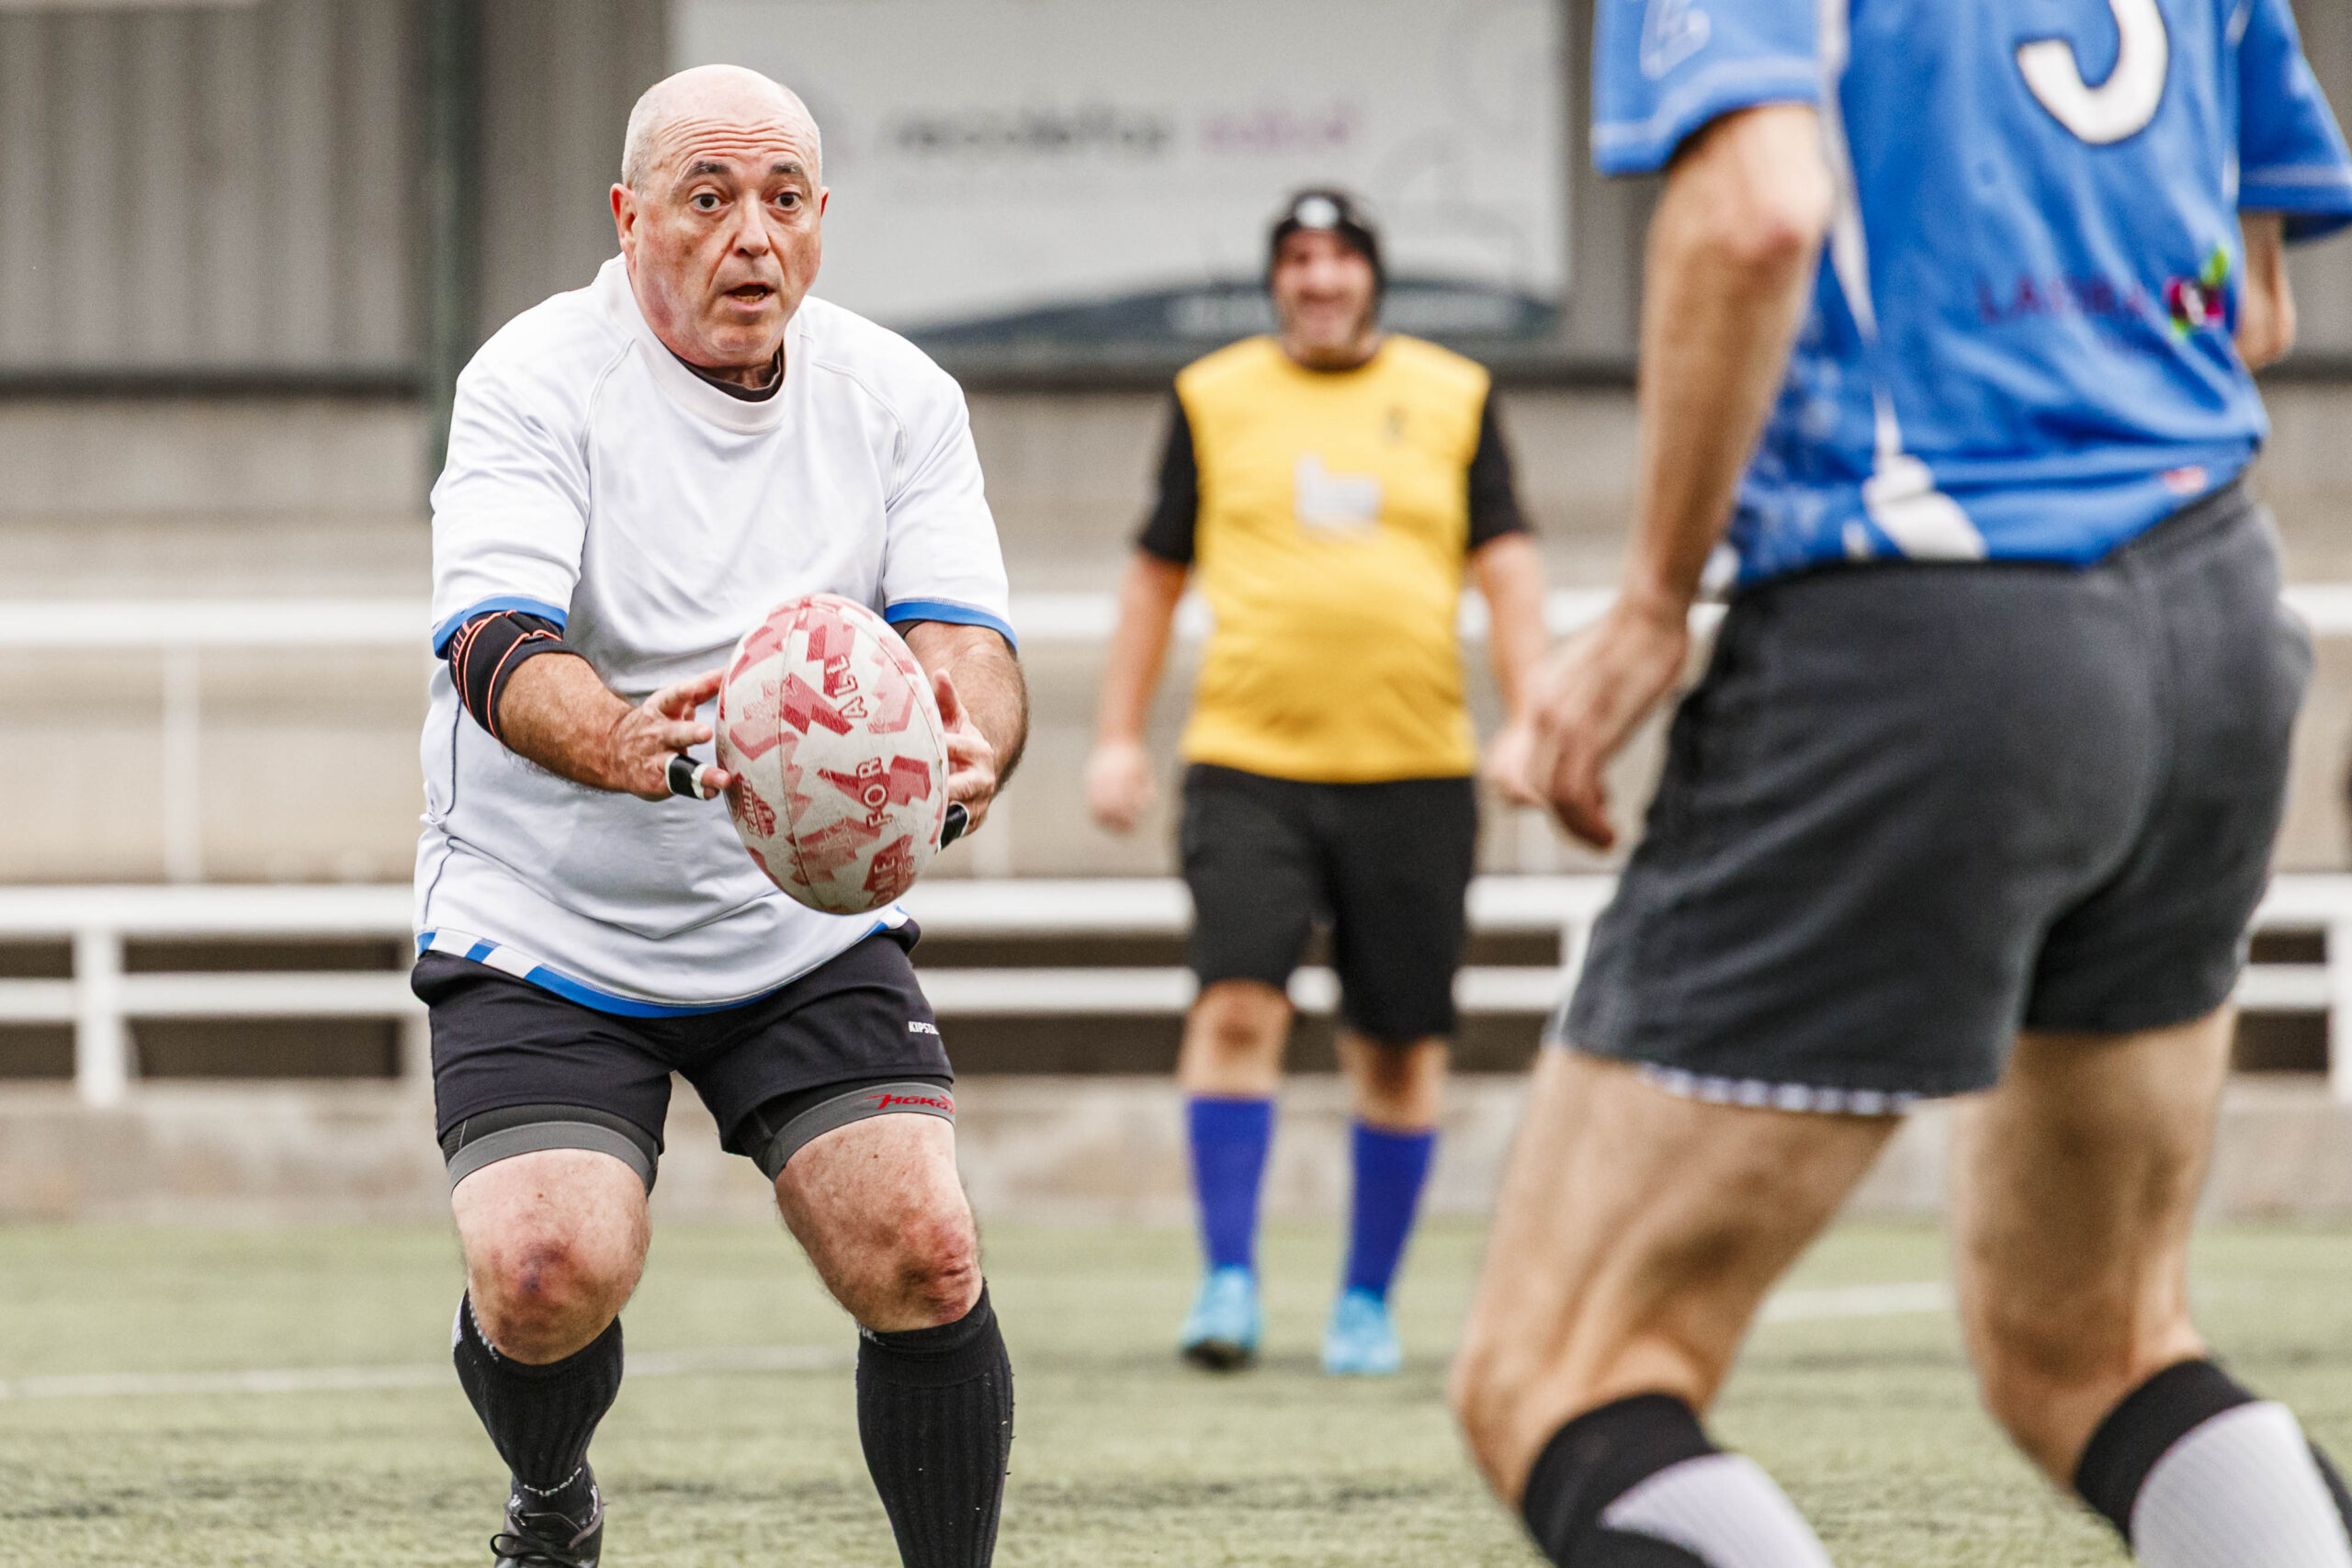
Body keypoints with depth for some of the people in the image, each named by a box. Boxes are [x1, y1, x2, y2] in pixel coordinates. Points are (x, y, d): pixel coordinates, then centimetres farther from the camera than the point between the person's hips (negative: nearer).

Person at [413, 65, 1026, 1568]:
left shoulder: (899, 396, -1)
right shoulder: (537, 379, -13)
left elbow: (967, 637, -10)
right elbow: (493, 643, -26)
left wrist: (968, 748, -36)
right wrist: (624, 744, -50)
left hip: (811, 925, 3)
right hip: (543, 924, -3)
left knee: (924, 1259, -15)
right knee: (549, 1273, -19)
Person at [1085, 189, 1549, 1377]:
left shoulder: (1452, 399, 10)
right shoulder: (1215, 399, 9)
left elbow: (1506, 567, 7)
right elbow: (1156, 573, 15)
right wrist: (1118, 736, 11)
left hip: (1413, 765, 1)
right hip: (1248, 762, -1)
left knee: (1399, 1044, 4)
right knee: (1238, 1004, -15)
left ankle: (1367, 1301, 15)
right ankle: (1229, 1282, -9)